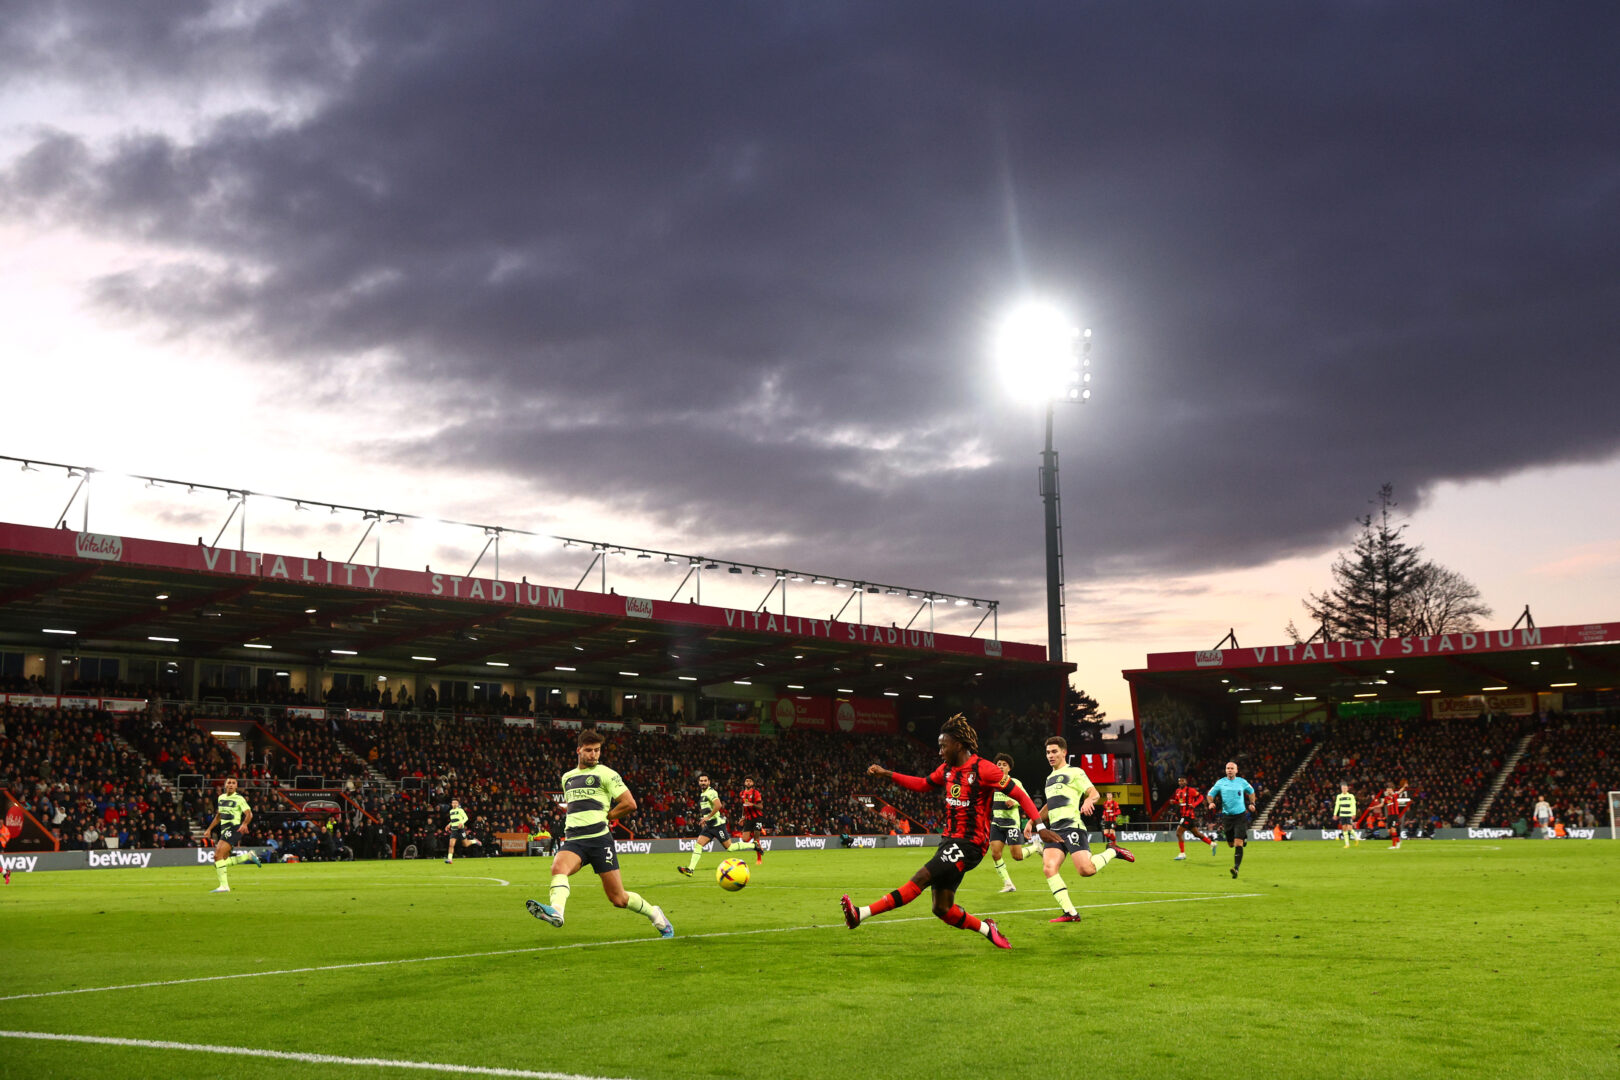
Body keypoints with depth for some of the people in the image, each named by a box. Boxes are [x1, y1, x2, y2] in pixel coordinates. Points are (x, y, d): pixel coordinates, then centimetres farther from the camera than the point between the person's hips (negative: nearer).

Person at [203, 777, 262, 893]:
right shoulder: (221, 797, 16)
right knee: (224, 860, 4)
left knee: (218, 855, -20)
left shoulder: (239, 799, -4)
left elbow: (249, 814, -11)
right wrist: (209, 829, 25)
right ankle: (248, 855, 22)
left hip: (234, 828, -8)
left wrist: (244, 824, -30)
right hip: (224, 830, 8)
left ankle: (224, 886, -18)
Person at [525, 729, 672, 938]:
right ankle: (556, 911, -55)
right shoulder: (567, 777, 19)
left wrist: (605, 817, 4)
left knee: (618, 899, -2)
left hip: (599, 839, -4)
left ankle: (655, 915, 23)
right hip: (573, 841, 4)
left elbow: (630, 804, -2)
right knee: (558, 867, -31)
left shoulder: (605, 774, 2)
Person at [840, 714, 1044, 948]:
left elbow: (1019, 794, -11)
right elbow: (922, 784, 25)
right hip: (949, 839, 9)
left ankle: (862, 913, -27)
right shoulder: (947, 769, 11)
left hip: (969, 844, -9)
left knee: (921, 878, -20)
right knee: (942, 910, 3)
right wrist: (887, 774, 18)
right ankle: (987, 929, 21)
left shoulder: (983, 769, -12)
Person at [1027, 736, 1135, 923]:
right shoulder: (1050, 778, 26)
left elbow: (1093, 792, -6)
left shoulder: (1074, 772, 4)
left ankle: (1112, 852, 11)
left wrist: (1089, 801, -29)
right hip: (1054, 830, 7)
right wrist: (1033, 822, 29)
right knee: (1049, 868, -15)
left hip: (1072, 826, -7)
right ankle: (1070, 913, -14)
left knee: (1086, 870, -20)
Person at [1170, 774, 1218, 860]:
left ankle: (1182, 853, -4)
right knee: (1196, 833, 16)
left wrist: (1194, 804, -20)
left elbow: (1201, 797, -6)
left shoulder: (1190, 790, -11)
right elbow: (1178, 800, 26)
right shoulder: (1178, 791, 12)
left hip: (1189, 815, -8)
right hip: (1182, 815, 8)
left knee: (1178, 833, -12)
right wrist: (1173, 801, 4)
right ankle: (1212, 844, 29)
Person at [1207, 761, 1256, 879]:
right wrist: (1211, 802, -8)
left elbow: (1251, 791, 22)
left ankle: (1236, 867, -18)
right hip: (1226, 816, 2)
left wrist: (1252, 804, 11)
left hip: (1240, 815, -2)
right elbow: (1210, 794, 12)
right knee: (1231, 844, 9)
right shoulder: (1220, 782, 3)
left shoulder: (1242, 782, 2)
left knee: (1238, 844, -15)